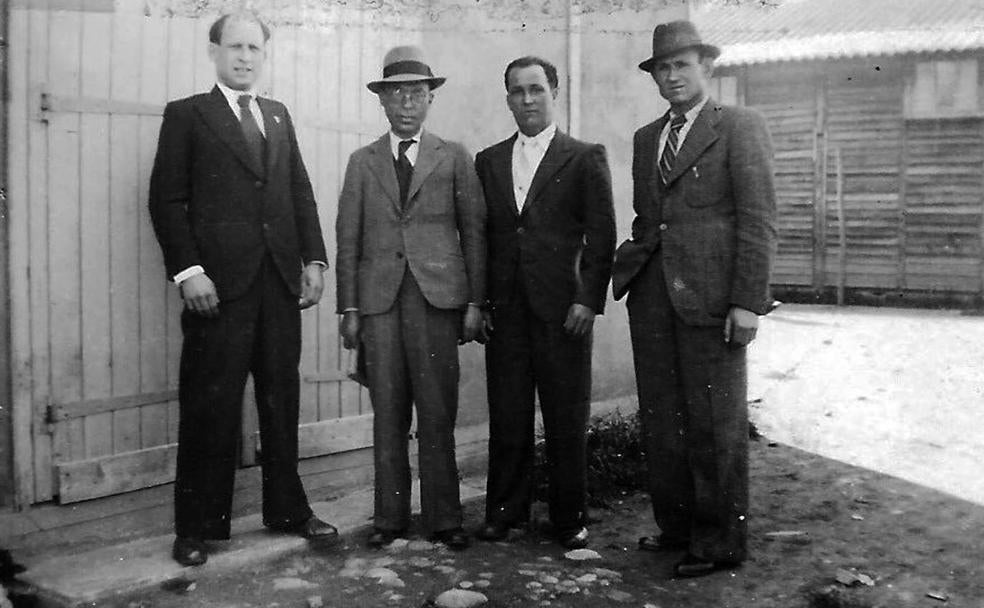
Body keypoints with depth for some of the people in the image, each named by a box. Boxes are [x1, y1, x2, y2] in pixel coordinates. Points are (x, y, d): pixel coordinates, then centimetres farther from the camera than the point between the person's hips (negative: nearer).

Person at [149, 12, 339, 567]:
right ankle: (198, 526, 12)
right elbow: (168, 199, -3)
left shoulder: (278, 115, 19)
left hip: (280, 280, 5)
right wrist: (188, 270, -13)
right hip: (219, 282, -4)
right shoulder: (186, 115, 4)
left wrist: (314, 258, 5)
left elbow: (301, 191, 15)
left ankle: (287, 508, 22)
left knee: (282, 398, 10)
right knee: (211, 405, 1)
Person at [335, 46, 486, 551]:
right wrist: (349, 308, 2)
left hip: (437, 297, -1)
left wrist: (475, 302, -2)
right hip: (379, 299, 2)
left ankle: (442, 518, 10)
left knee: (437, 414, -1)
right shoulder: (363, 162, 14)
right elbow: (348, 238, 10)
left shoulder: (454, 158, 10)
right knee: (388, 415, 4)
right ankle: (390, 517, 14)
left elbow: (474, 231, 6)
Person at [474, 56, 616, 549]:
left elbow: (602, 235, -1)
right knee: (506, 417, 6)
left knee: (566, 420, 3)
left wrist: (589, 299, -9)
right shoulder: (488, 161, 14)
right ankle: (504, 511, 19)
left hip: (563, 309, -3)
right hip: (504, 309, 3)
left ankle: (569, 518, 16)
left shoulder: (585, 158, 3)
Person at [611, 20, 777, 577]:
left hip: (710, 293, -6)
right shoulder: (647, 138, 18)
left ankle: (720, 542, 13)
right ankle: (676, 526, 23)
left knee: (716, 424, 0)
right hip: (652, 293, 6)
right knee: (661, 420, 9)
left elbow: (760, 219, -7)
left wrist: (748, 302, -14)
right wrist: (620, 266, 7)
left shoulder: (741, 127, 0)